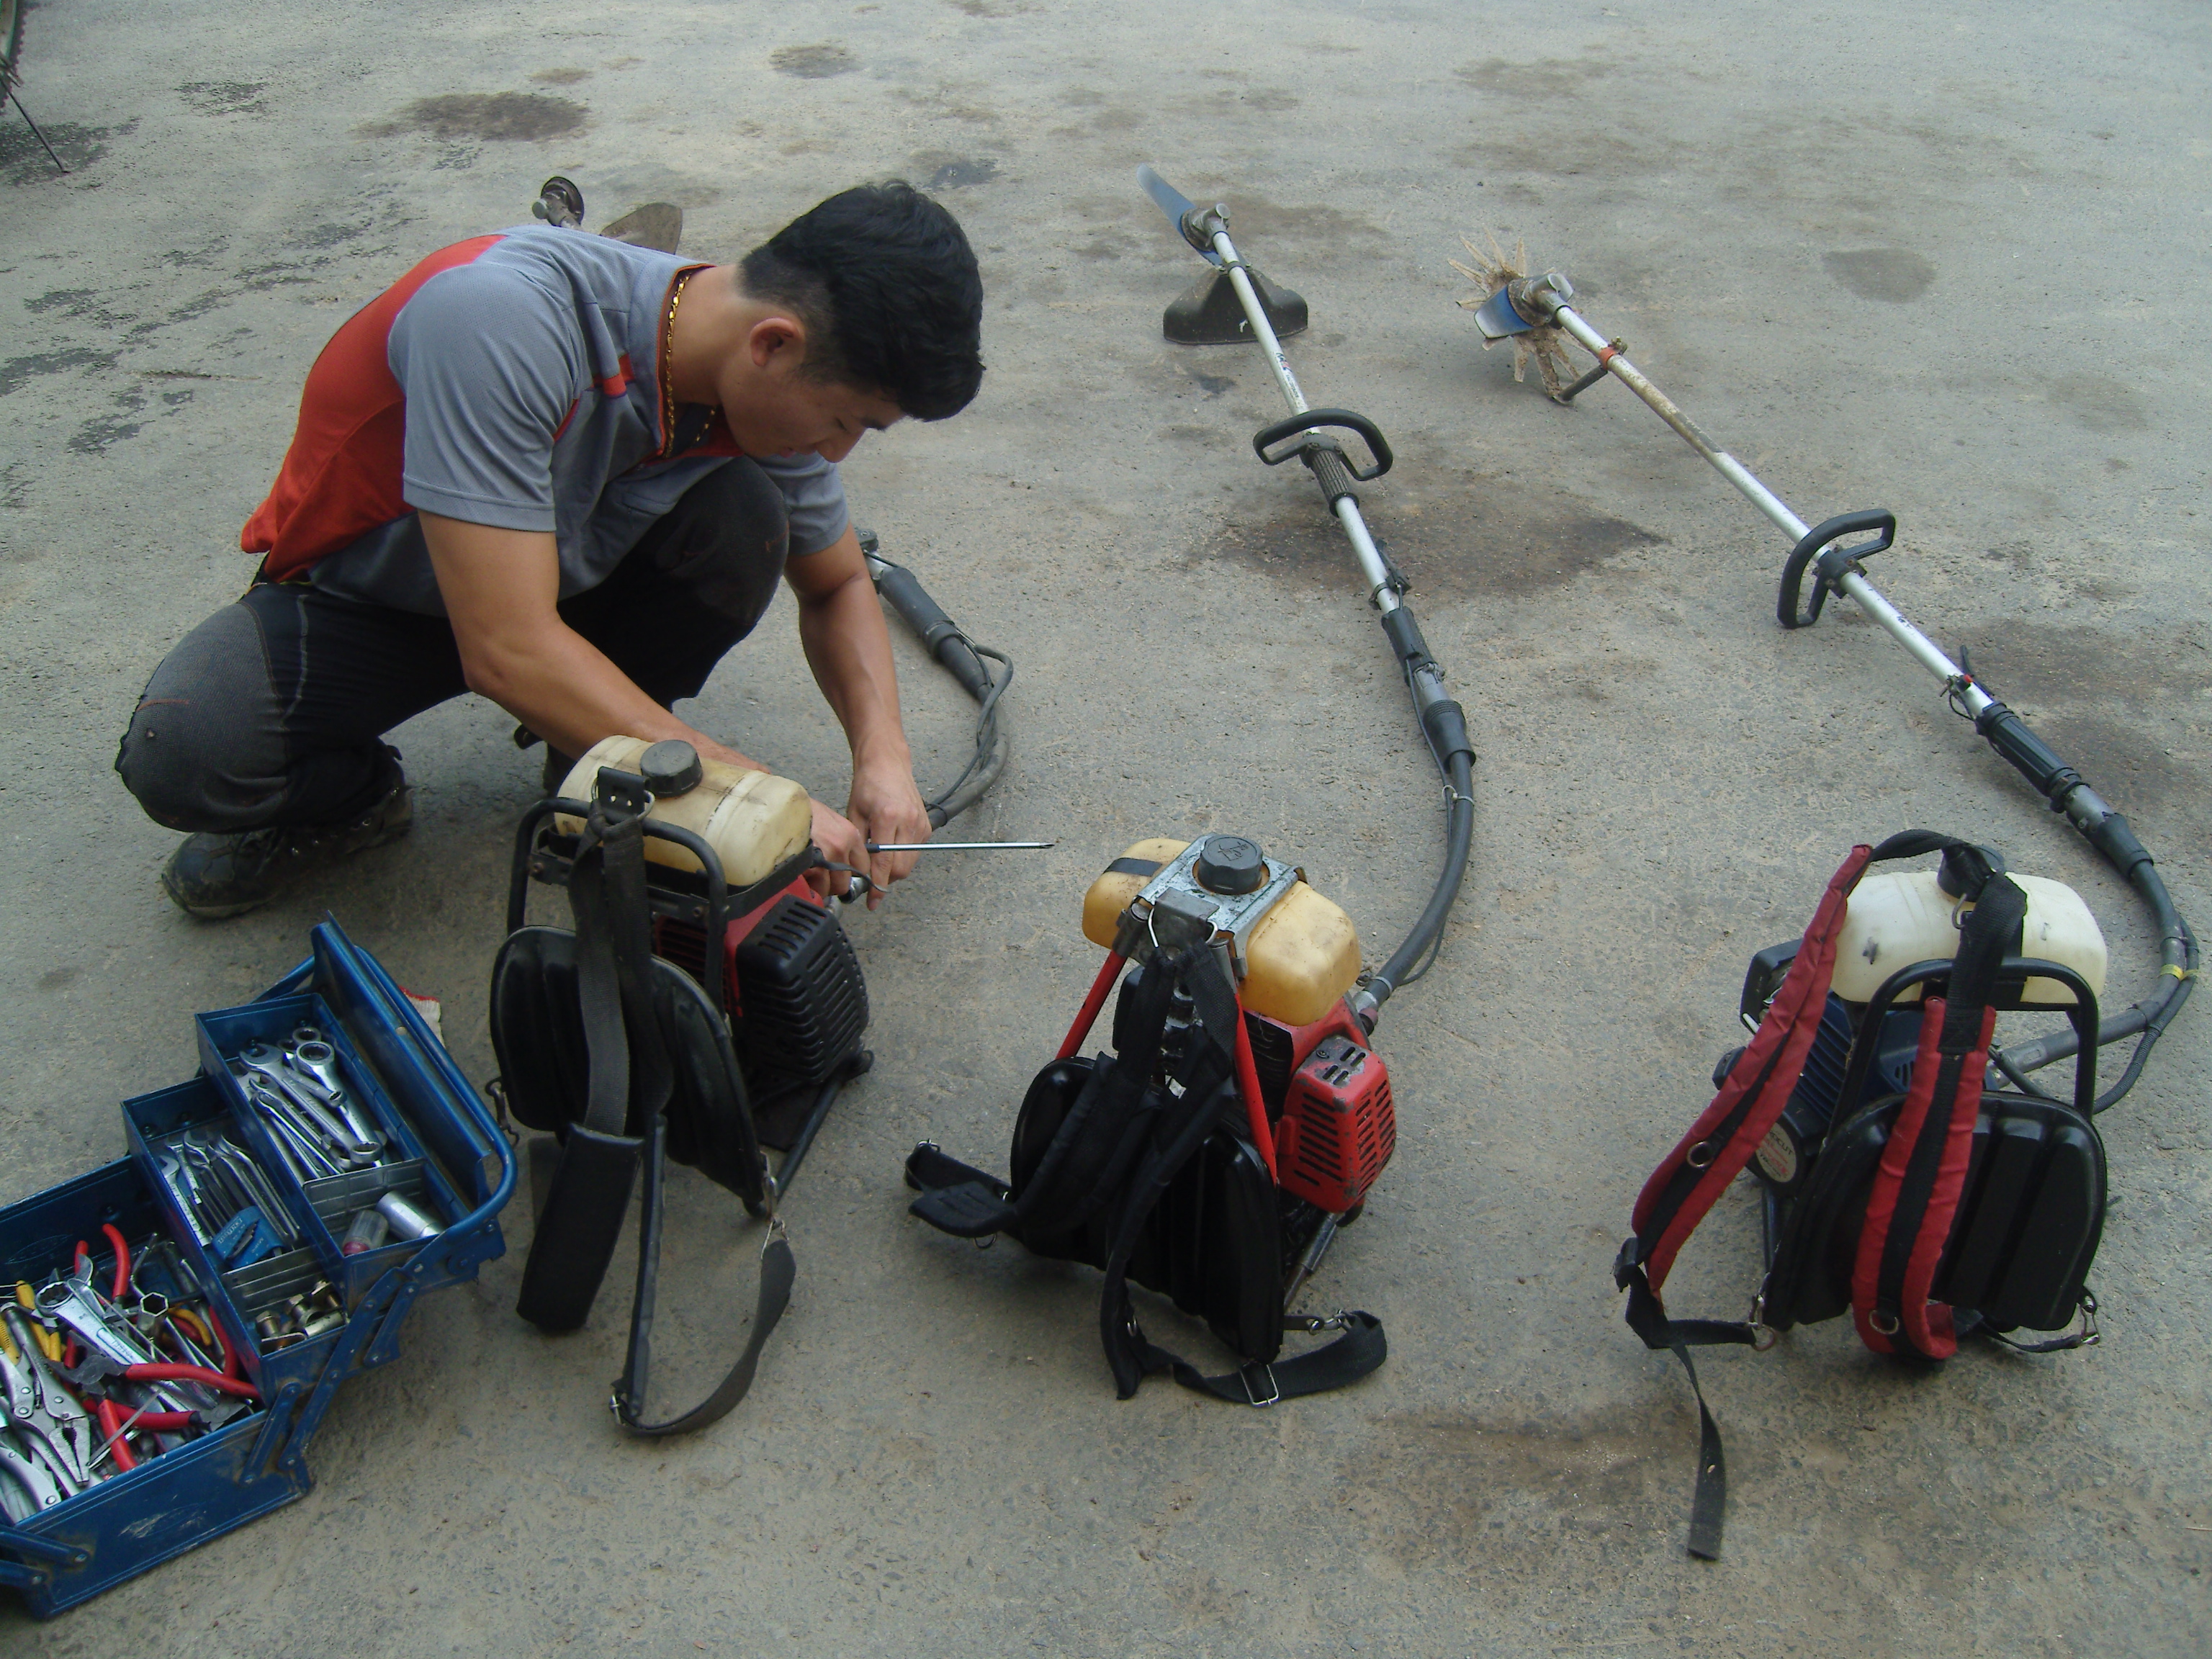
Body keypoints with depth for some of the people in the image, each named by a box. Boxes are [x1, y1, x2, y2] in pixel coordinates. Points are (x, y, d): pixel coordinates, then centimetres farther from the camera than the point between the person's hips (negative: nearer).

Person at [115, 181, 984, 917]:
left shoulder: (769, 388, -17)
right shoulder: (503, 316, -38)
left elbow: (837, 586, 1)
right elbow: (508, 651, -40)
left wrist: (882, 754, -19)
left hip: (572, 581, 4)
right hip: (366, 596, -4)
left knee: (745, 518, -25)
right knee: (180, 755, -31)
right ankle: (345, 795, 2)